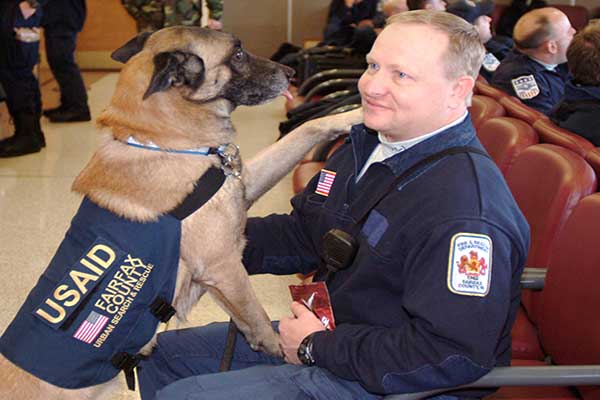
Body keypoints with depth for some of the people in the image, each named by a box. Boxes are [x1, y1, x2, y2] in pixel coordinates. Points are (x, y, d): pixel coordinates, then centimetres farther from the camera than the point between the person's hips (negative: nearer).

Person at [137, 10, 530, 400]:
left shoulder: (468, 207, -29)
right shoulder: (370, 143, 4)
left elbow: (451, 359, -31)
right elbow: (301, 235, 11)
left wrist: (319, 347, -20)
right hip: (328, 331, 10)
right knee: (164, 353, 15)